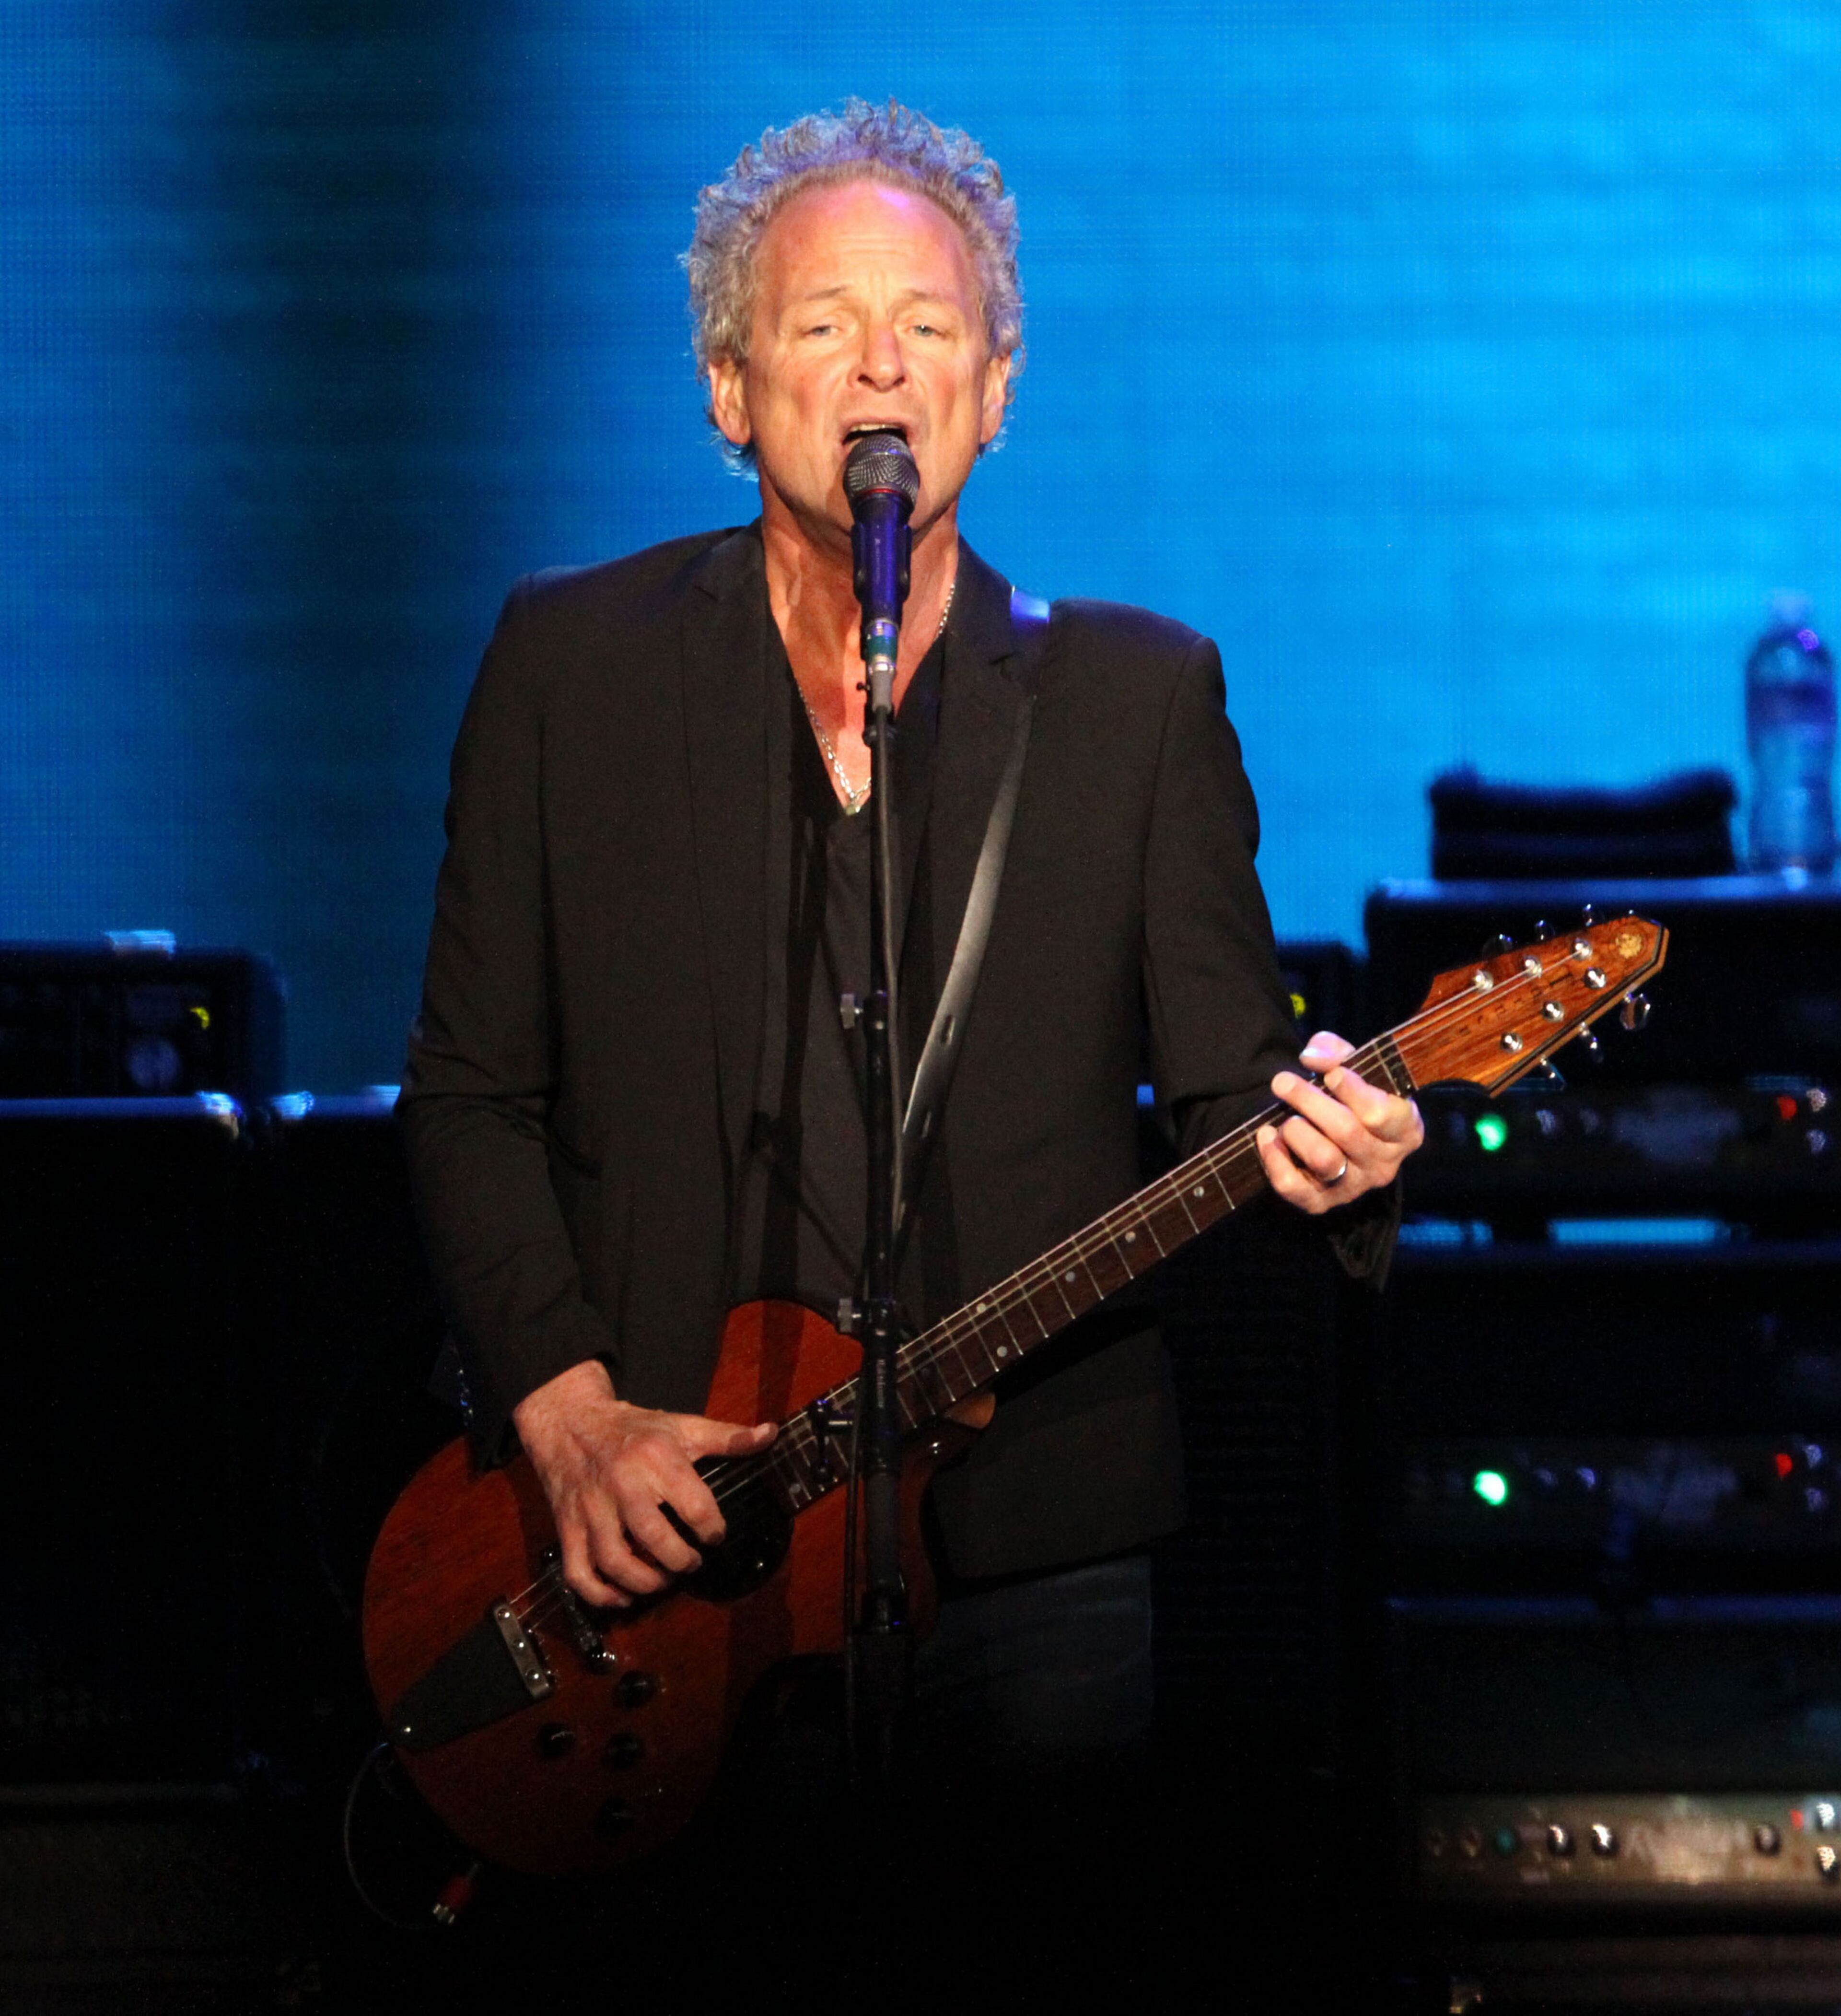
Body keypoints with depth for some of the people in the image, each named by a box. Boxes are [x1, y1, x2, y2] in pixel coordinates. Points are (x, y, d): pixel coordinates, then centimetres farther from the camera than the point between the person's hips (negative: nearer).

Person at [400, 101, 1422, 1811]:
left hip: (1029, 1527, 1)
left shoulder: (1142, 694, 5)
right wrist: (565, 1407, -8)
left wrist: (1315, 1141, -20)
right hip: (649, 1538, 0)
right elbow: (470, 1093, 4)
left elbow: (1227, 1083, 4)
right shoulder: (571, 661, 4)